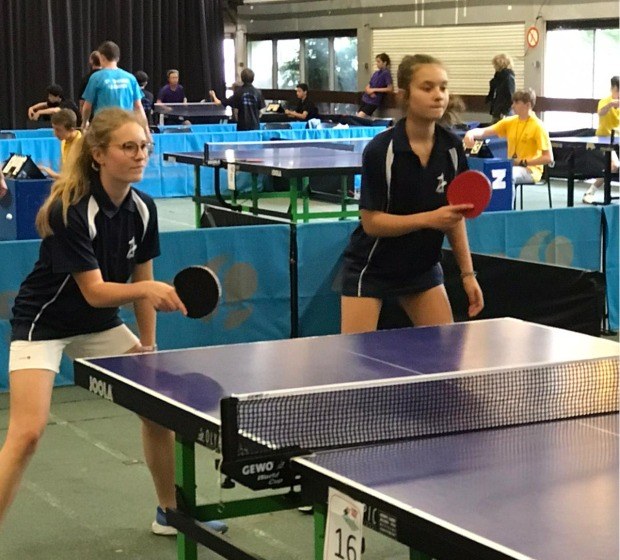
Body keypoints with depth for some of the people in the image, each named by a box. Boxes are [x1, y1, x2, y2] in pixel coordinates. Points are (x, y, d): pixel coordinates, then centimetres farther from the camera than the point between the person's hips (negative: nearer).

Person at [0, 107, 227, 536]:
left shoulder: (143, 208, -6)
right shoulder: (71, 211, -26)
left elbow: (142, 280, 4)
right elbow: (94, 291, -27)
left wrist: (147, 344, 3)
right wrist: (146, 289, -43)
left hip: (99, 324, 7)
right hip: (44, 324, -7)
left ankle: (171, 512, 24)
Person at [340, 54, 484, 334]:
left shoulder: (451, 147, -5)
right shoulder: (380, 150, -20)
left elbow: (454, 215, 4)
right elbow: (371, 222, -19)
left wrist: (467, 273, 1)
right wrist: (430, 219, -29)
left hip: (423, 267, 5)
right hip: (371, 269, -5)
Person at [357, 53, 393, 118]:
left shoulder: (386, 73, -7)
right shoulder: (376, 73, 14)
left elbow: (390, 89, -16)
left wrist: (375, 89, -13)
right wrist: (369, 91, -9)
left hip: (373, 101, -8)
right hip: (365, 99, 8)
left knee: (360, 117, -19)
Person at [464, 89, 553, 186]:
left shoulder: (538, 126, -10)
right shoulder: (510, 122, 6)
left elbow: (548, 158, -14)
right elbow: (484, 132, 0)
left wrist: (522, 162, -18)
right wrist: (471, 134, -22)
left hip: (530, 170, -6)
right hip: (512, 167, 6)